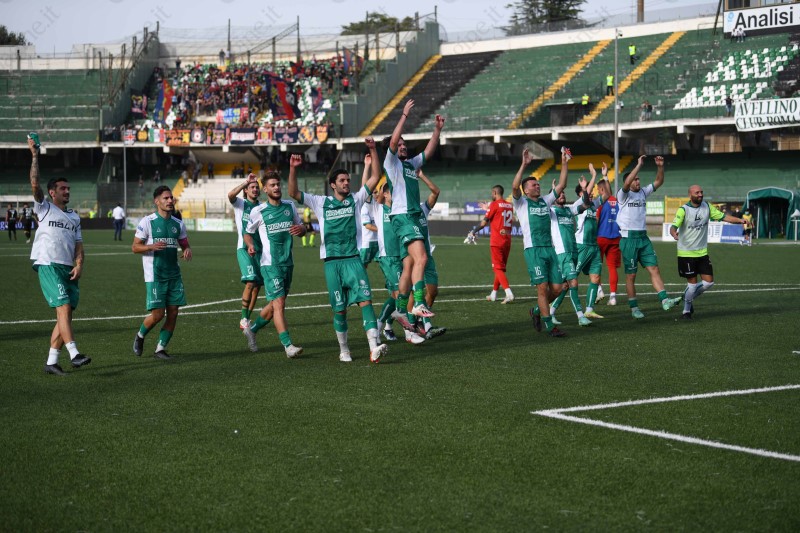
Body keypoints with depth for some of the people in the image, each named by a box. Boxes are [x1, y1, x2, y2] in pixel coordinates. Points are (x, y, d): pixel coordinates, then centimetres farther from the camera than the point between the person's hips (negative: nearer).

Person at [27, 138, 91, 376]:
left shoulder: (74, 217, 22)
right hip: (48, 265, -6)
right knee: (63, 307, -18)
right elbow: (35, 184, -6)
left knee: (66, 313, 1)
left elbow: (78, 244, 17)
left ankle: (51, 361, 5)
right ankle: (74, 354, -26)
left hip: (68, 269, 6)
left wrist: (79, 264, 0)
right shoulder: (44, 208, 8)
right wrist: (35, 156, -9)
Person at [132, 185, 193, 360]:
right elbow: (135, 247, -3)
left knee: (173, 313, 0)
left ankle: (160, 348, 11)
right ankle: (140, 336, 20)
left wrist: (187, 251, -5)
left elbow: (185, 244, 20)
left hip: (174, 275, 5)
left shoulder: (178, 224, 10)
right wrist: (152, 247, -22)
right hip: (155, 276, -5)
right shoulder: (147, 222, -4)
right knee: (158, 314, -8)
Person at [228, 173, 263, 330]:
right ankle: (244, 319, -11)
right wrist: (246, 182, -22)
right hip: (244, 248, -5)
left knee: (257, 285, 3)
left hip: (259, 250, 5)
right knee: (250, 282, -19)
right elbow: (230, 195, -20)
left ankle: (247, 319, 15)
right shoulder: (241, 204, 2)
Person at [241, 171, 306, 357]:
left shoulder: (290, 206, 9)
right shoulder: (258, 211, -2)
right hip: (270, 263, -5)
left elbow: (301, 227, 18)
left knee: (274, 305, 13)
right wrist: (250, 245, -12)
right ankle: (288, 346, -17)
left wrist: (301, 229, -7)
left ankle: (252, 330, 36)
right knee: (279, 303, -15)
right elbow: (248, 233, 10)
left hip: (288, 263, 5)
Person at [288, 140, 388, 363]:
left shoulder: (356, 199, 10)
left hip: (353, 259, 0)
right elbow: (294, 193, 2)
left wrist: (373, 150, -5)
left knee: (365, 300, -16)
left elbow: (375, 177, 5)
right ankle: (343, 350, 20)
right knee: (339, 309, 3)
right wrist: (293, 169, -11)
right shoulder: (321, 202, 8)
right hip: (332, 261, 0)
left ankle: (374, 347, -25)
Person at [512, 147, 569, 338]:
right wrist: (524, 165, -22)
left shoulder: (545, 201, 18)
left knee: (557, 288, 2)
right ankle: (549, 326, -3)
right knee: (543, 287, -9)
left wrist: (564, 163, 7)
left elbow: (561, 185, 14)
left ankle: (537, 310, 26)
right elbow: (514, 187, -16)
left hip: (549, 249, 6)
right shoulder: (522, 203, 3)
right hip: (533, 249, -6)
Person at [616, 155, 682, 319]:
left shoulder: (643, 192, 12)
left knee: (654, 269, -4)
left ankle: (665, 300, -10)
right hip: (629, 238, -6)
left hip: (643, 238, 6)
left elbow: (659, 182, 10)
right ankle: (634, 307, 8)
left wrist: (660, 167, -7)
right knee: (631, 275, 1)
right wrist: (639, 165, -26)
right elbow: (626, 183, -26)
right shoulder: (623, 195, -6)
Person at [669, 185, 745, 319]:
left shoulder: (707, 206, 4)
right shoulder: (683, 210, -14)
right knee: (692, 283, -3)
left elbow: (723, 216, 6)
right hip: (686, 253, -6)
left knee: (709, 282, 3)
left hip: (702, 252, 6)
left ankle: (689, 298, 28)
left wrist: (740, 220, -8)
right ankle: (686, 311, 16)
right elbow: (674, 226, -25)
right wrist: (674, 233, -49)